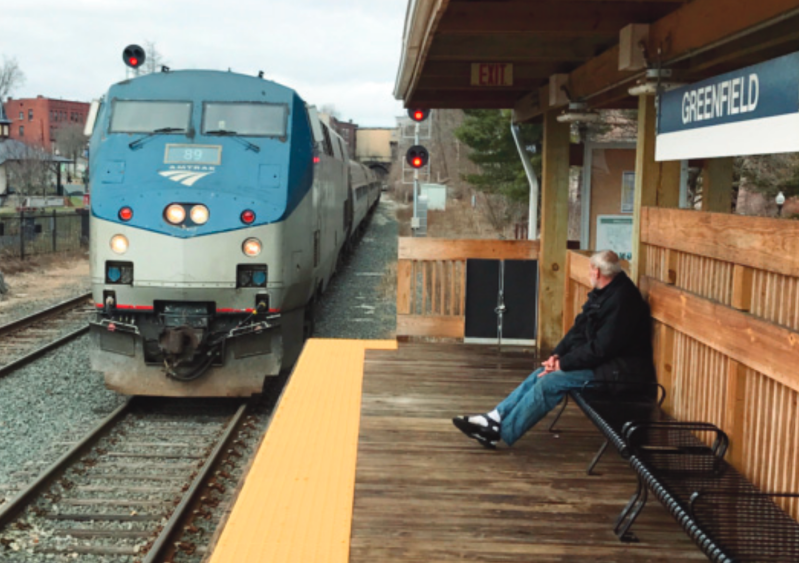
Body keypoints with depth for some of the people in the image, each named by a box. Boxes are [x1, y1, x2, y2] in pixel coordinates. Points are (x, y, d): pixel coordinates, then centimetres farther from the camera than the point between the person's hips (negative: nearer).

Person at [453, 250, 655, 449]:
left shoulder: (621, 299, -22)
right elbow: (579, 328, 12)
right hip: (602, 360, 10)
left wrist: (563, 364, -17)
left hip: (619, 369, -10)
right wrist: (557, 354, -1)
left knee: (550, 382, -17)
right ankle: (494, 418, -2)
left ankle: (501, 432, -11)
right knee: (541, 374, -1)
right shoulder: (603, 293, 10)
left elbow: (601, 348, -24)